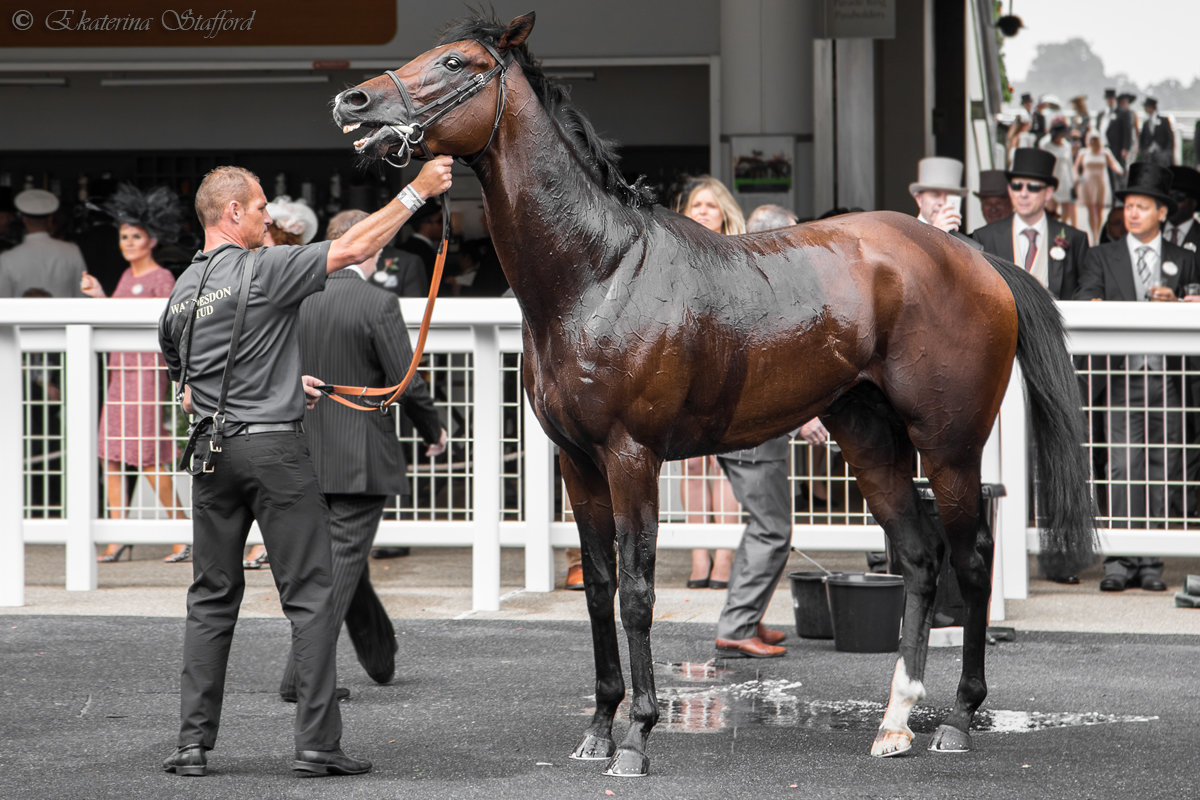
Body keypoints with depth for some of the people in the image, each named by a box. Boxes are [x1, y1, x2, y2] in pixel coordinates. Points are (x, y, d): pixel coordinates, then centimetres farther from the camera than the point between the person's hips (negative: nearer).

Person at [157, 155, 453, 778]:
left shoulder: (180, 294, 10)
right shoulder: (265, 270, -9)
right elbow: (355, 247, -12)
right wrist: (418, 190, -3)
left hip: (212, 451, 6)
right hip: (274, 447, -6)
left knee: (211, 598, 11)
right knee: (312, 597, 0)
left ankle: (193, 742, 7)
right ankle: (317, 744, -4)